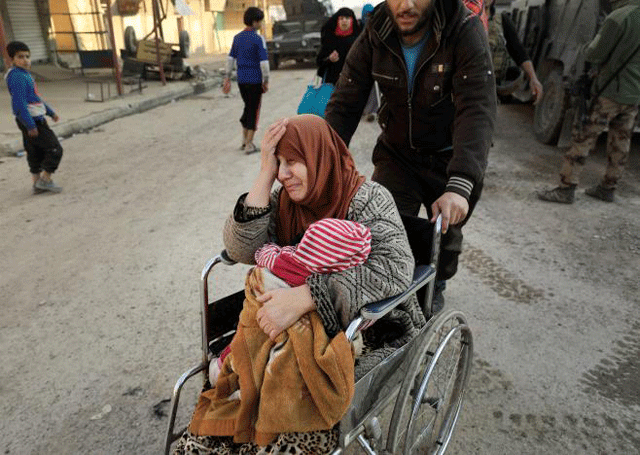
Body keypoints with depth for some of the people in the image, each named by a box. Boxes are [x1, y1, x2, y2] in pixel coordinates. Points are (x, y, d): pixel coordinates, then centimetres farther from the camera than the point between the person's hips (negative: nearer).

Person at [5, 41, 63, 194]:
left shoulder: (26, 74, 16)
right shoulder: (16, 77, -16)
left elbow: (36, 98, 26)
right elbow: (19, 103, -22)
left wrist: (50, 112, 28)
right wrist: (30, 125, -24)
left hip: (36, 120, 10)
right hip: (30, 120, -10)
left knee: (36, 153, 13)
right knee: (55, 149, -9)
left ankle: (36, 183, 20)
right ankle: (45, 179, -4)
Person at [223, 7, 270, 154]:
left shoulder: (237, 37, 8)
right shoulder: (258, 39, -12)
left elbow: (231, 58, 11)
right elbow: (264, 62, -16)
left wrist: (227, 78, 15)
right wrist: (266, 81, -8)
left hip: (241, 80, 6)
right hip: (255, 80, -6)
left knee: (248, 107, 21)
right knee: (254, 111, 3)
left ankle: (244, 141, 23)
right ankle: (249, 145, 4)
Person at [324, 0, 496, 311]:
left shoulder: (466, 33, -22)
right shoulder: (374, 37, -12)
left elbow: (478, 112, -33)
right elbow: (344, 106, -14)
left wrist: (460, 185, -47)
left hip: (449, 158, -1)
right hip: (396, 153, 2)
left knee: (445, 233, 14)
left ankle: (436, 287, 46)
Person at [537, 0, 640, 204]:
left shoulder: (620, 16, -15)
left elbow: (594, 55, -13)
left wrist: (590, 47, 6)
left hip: (610, 92, -8)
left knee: (582, 139, -3)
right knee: (620, 143, 14)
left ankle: (566, 188, -2)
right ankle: (608, 188, 25)